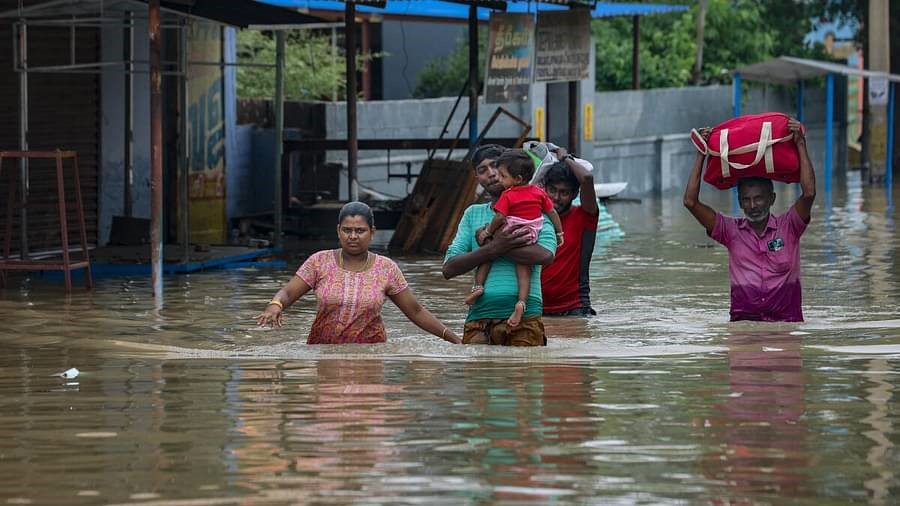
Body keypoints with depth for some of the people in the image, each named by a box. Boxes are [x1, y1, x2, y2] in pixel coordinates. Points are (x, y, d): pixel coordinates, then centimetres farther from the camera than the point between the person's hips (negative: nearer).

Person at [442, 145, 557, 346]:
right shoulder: (473, 214, 19)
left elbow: (546, 254, -10)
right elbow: (448, 268, 9)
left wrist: (491, 245, -4)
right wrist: (493, 248, -7)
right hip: (480, 317, 2)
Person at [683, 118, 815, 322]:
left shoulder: (788, 227, 5)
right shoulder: (731, 230, 9)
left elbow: (809, 193, -10)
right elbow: (691, 202, 2)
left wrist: (801, 145, -8)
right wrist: (701, 155, 2)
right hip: (743, 320, 1)